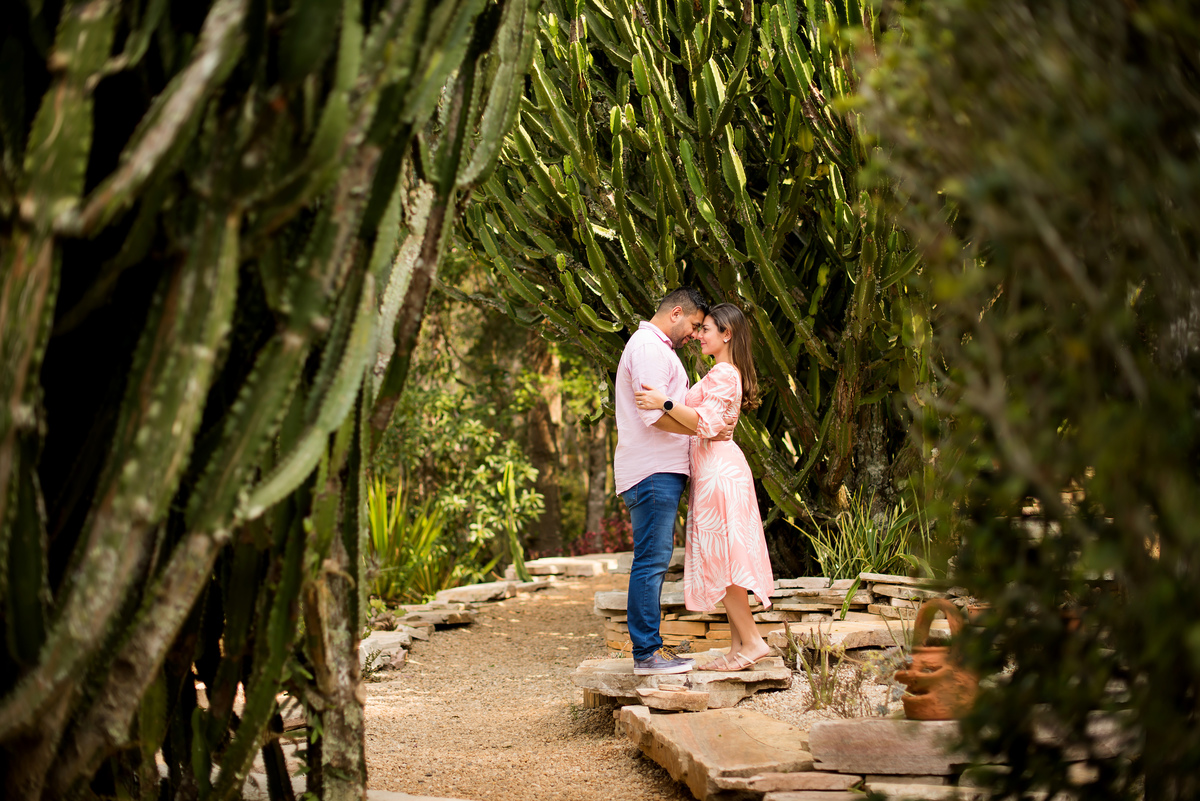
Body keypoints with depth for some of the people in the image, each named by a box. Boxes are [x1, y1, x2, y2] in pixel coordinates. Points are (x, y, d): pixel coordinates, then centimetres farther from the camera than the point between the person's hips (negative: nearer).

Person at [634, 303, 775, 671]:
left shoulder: (722, 374, -13)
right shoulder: (728, 373, 19)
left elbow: (707, 424, -24)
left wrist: (665, 403, -31)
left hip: (717, 471, -10)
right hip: (715, 470, 10)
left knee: (719, 560, -9)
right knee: (721, 561, 9)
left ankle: (752, 641, -7)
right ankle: (738, 645, 10)